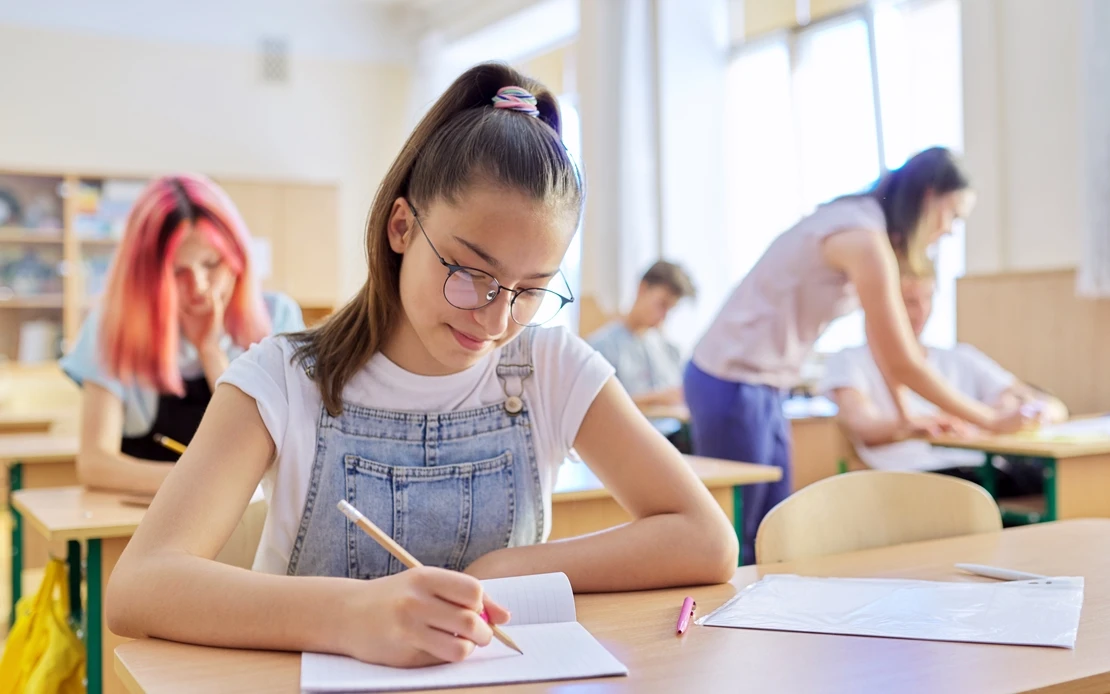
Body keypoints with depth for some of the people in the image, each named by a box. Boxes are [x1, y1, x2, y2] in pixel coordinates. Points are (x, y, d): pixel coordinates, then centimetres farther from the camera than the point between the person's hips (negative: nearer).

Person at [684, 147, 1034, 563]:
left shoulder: (863, 223, 10)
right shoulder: (865, 240, -19)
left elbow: (883, 341, 17)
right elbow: (903, 363, -16)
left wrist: (906, 416, 20)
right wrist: (993, 421, -6)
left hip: (762, 387, 10)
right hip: (732, 385, -10)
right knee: (736, 543, -1)